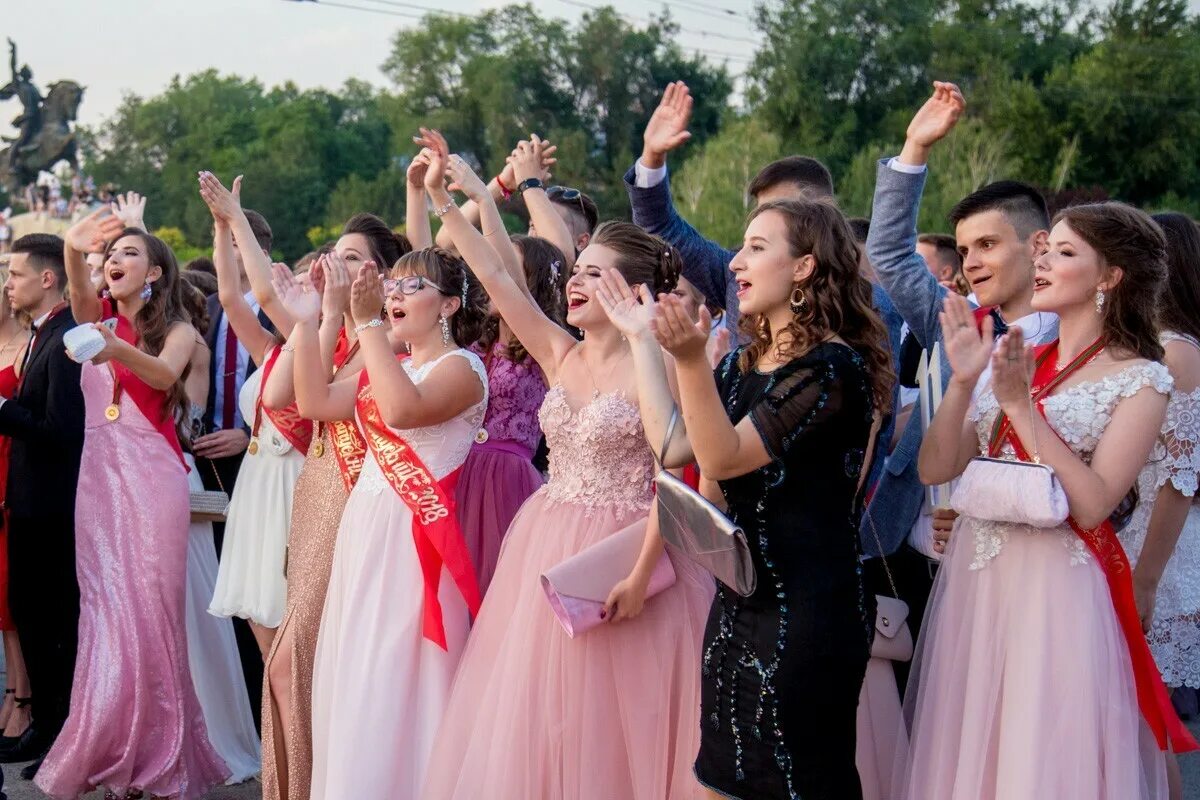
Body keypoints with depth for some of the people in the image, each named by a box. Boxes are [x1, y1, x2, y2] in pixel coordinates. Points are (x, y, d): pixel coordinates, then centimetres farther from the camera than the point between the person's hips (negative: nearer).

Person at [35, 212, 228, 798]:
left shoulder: (178, 330, 3)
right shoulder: (99, 316, 13)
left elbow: (164, 374, -19)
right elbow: (79, 293, -11)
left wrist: (115, 347, -39)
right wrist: (74, 249, -32)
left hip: (151, 475, -3)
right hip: (97, 472, 3)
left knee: (149, 611, -3)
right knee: (105, 609, 2)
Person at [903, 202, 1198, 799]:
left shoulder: (1139, 380, -6)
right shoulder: (1014, 361, 9)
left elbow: (1093, 503, -17)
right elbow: (935, 469, 3)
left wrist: (1020, 404, -18)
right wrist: (963, 381, -10)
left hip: (1056, 591, -5)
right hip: (973, 578, 5)